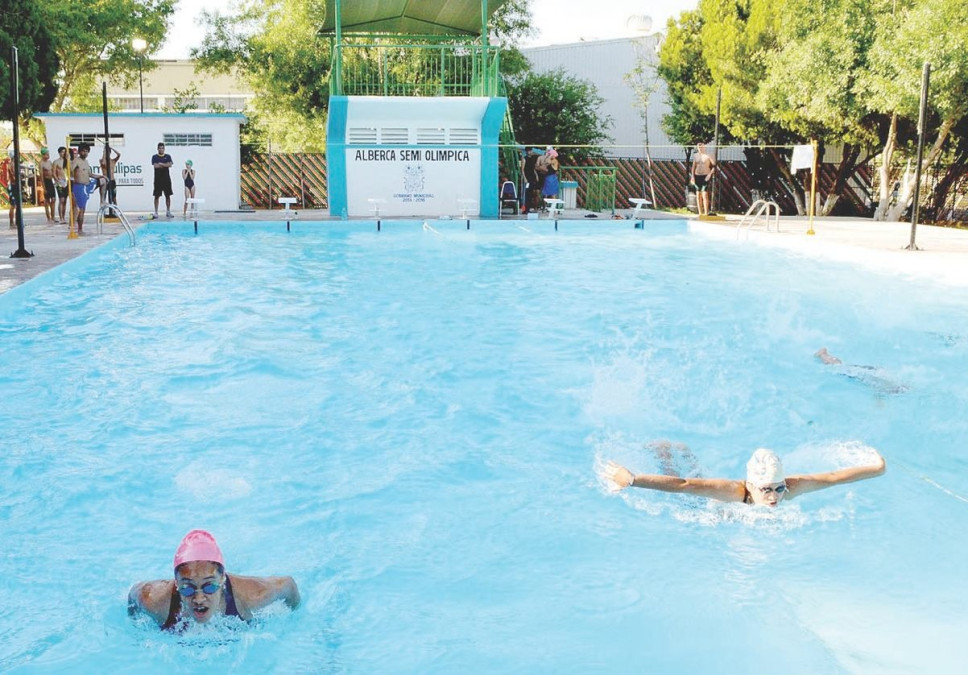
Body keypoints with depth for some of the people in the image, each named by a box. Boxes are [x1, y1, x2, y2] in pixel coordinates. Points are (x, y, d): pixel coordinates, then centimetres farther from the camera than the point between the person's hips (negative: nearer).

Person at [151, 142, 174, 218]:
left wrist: (161, 164, -10)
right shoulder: (154, 157, 3)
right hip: (158, 179, -2)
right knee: (157, 196, -1)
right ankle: (156, 212, 3)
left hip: (166, 179, 2)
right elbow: (155, 165, -12)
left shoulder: (168, 156, 8)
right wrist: (165, 165, -5)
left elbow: (170, 165, -8)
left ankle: (168, 211, 12)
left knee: (168, 195, 3)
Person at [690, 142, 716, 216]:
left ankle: (706, 212, -11)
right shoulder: (696, 156, 10)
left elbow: (714, 166, -4)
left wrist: (710, 174, -14)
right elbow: (693, 167, 12)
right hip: (697, 176, 5)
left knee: (705, 194, -11)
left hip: (705, 176, -5)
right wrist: (692, 176, 3)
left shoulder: (708, 156, -4)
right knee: (698, 195, 5)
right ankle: (700, 213, 11)